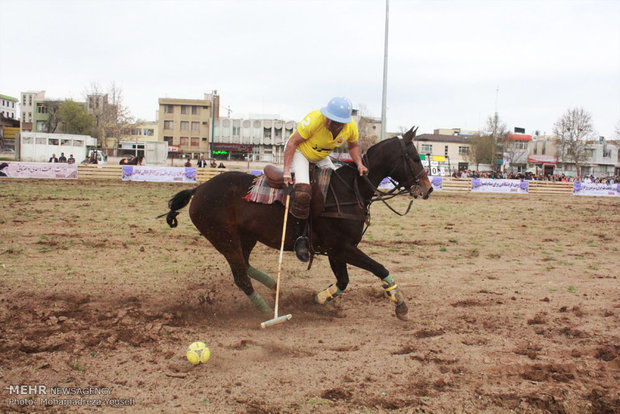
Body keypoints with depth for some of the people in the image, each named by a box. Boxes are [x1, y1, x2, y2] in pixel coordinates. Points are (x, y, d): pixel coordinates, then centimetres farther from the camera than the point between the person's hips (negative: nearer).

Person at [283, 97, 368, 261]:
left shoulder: (351, 127, -18)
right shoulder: (315, 119, -33)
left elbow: (353, 146, 4)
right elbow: (292, 142, -25)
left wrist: (359, 163, -15)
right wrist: (287, 171, -31)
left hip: (321, 158, 6)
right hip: (299, 151, -6)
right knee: (303, 191, -29)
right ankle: (301, 236, -15)